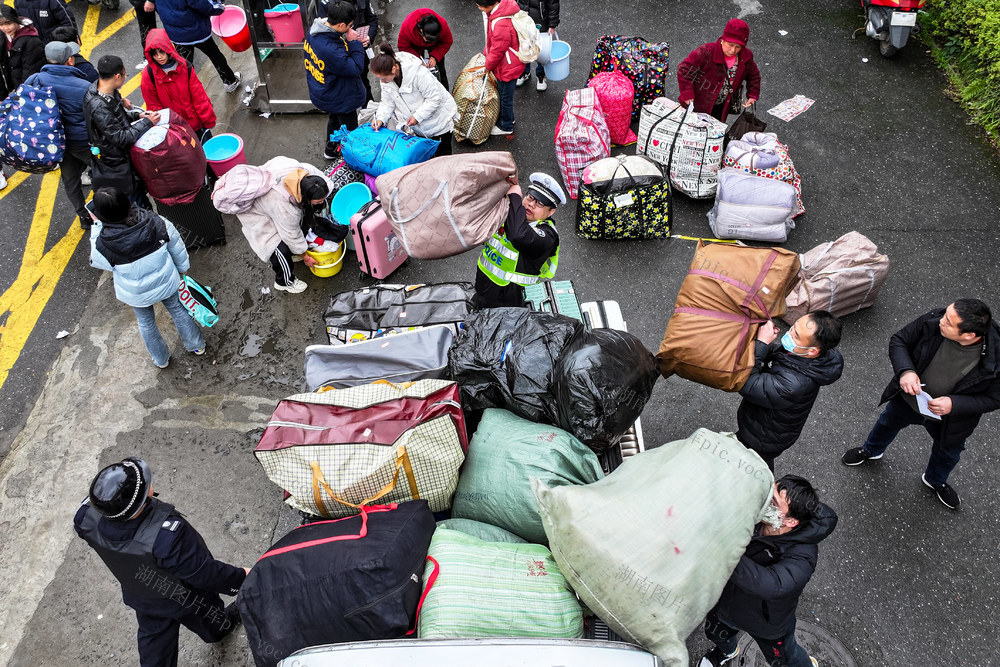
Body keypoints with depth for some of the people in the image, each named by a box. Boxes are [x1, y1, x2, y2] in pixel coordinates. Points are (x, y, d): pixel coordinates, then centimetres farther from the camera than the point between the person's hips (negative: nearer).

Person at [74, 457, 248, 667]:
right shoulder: (167, 534, -49)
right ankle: (220, 629, 64)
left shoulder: (87, 517, -33)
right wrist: (240, 576, -15)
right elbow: (203, 573, -32)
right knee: (207, 614, 32)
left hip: (139, 595, 4)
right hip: (184, 599, -3)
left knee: (154, 642, 30)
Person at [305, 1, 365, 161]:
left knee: (335, 118, 34)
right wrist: (355, 43, -25)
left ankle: (331, 149, 55)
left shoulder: (314, 30, -13)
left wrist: (349, 41, -14)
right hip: (340, 99, -10)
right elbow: (356, 69, -32)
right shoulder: (330, 49, -41)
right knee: (349, 128, 14)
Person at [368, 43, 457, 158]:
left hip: (439, 120, -7)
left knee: (442, 155, 6)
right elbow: (387, 102, -2)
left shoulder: (418, 73, -35)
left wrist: (417, 116, -29)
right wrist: (380, 118, -19)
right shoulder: (386, 75, -12)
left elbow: (434, 98, -28)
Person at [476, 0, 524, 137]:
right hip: (511, 65, 9)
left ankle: (506, 128, 32)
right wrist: (485, 54, 15)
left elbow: (497, 51, -24)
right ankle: (507, 118, 49)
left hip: (508, 68, -9)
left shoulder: (501, 25, -37)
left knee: (505, 97, 12)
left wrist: (489, 65, -7)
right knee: (503, 93, 27)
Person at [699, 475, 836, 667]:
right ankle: (729, 651, 68)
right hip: (728, 603, 4)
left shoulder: (801, 556, -41)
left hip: (768, 625, -4)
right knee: (715, 633, 33)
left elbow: (770, 586, -58)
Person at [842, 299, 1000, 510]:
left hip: (950, 418, -1)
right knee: (888, 423, 31)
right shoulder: (933, 321, -33)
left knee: (947, 452, 29)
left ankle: (936, 481, 65)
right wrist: (905, 371, -34)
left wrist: (955, 404, -34)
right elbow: (898, 341, -17)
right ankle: (871, 450, 67)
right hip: (909, 397, 2)